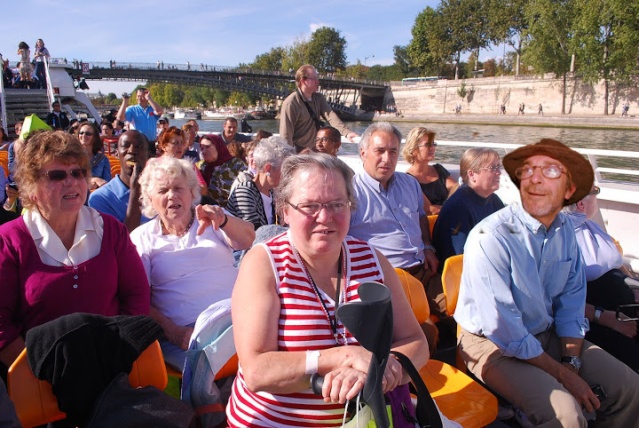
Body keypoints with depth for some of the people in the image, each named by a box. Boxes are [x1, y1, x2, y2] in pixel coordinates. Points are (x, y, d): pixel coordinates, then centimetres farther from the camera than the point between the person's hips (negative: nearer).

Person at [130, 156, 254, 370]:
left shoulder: (212, 221, 16)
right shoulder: (141, 238, 12)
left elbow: (247, 240, -3)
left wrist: (223, 220, -26)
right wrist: (173, 332, -14)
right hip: (184, 332, -2)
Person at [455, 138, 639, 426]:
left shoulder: (565, 230, 0)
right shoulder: (490, 238, -25)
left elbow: (571, 302, 6)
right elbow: (502, 329, -23)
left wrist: (571, 362, -6)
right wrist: (562, 374, -16)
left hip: (546, 336, 7)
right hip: (492, 344, -7)